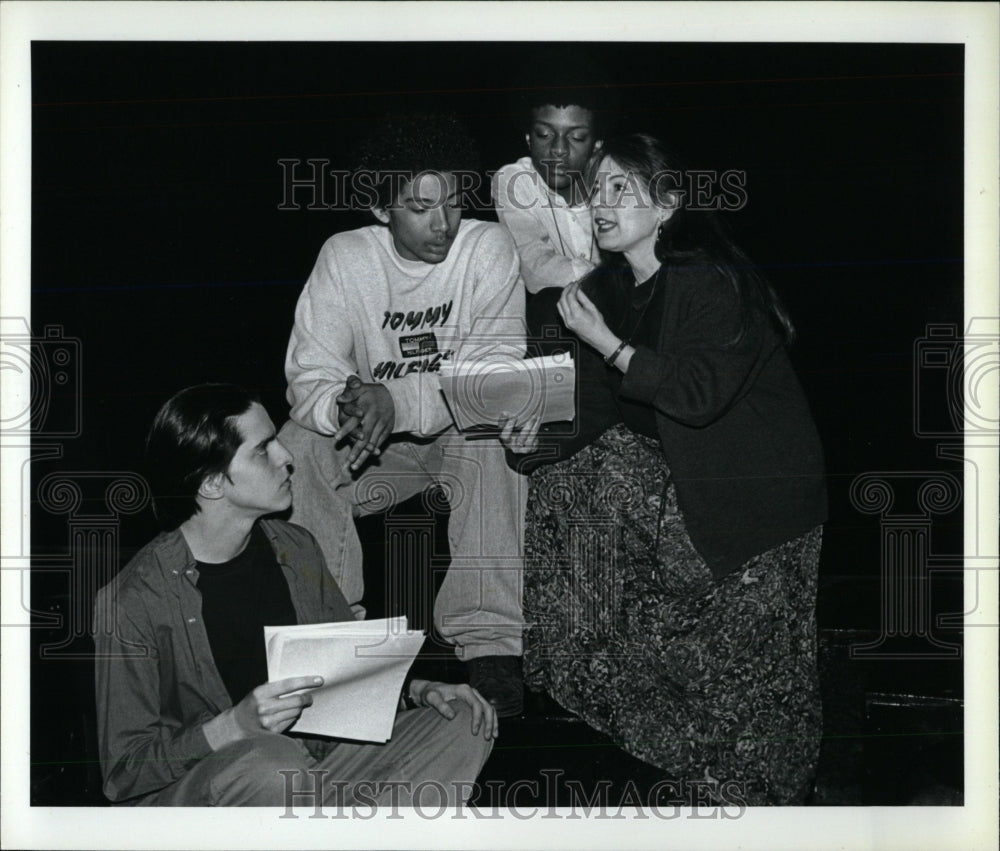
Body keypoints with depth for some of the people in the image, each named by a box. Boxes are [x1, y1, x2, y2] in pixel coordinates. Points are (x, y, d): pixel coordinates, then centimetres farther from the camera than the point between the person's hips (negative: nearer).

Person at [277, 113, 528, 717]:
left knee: (494, 445, -35)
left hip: (463, 433, -2)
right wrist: (348, 406, -40)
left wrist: (397, 401, -39)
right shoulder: (345, 256, -7)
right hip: (376, 443, 2)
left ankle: (491, 644, -29)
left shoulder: (488, 246, -12)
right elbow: (309, 379, -14)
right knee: (296, 449, -26)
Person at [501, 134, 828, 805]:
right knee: (574, 473, -2)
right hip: (685, 482, 8)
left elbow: (699, 394, -29)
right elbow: (598, 413, 2)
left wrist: (607, 343, -26)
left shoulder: (710, 277, -19)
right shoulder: (608, 289, 4)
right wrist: (537, 439, -17)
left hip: (762, 491, -8)